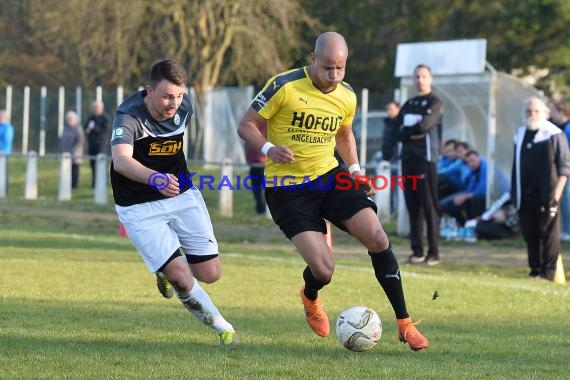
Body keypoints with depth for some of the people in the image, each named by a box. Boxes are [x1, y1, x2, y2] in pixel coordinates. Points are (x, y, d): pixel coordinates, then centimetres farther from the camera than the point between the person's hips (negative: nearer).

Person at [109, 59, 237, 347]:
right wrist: (155, 178, -61)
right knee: (181, 278, -16)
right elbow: (121, 160, -44)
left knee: (210, 274, 1)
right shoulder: (129, 116, -26)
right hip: (140, 207, -5)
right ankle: (220, 326, 8)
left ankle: (167, 269, 33)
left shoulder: (184, 107, -7)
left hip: (182, 196, 5)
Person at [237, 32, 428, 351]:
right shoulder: (284, 87, -15)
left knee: (378, 239, -14)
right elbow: (247, 126, -8)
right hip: (287, 189, -5)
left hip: (329, 176, 5)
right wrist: (268, 149, -27)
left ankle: (405, 324, 0)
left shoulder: (347, 97, 2)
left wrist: (355, 170, 7)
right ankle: (311, 298, 25)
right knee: (323, 270, -16)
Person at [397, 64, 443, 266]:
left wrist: (405, 130, -1)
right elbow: (397, 132, 10)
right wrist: (412, 133, -8)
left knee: (429, 207, -8)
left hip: (426, 159, -6)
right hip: (408, 158, 6)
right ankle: (417, 251, 9)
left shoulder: (435, 103, -1)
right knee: (412, 206, 5)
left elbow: (424, 125, -16)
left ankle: (433, 253, -9)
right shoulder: (408, 105, 18)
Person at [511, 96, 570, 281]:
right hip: (525, 195, 6)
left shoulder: (555, 135, -5)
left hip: (547, 195, -6)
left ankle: (548, 272, -1)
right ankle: (535, 269, 15)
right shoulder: (520, 134, 15)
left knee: (549, 233, -4)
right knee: (529, 233, 8)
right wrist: (514, 193, 16)